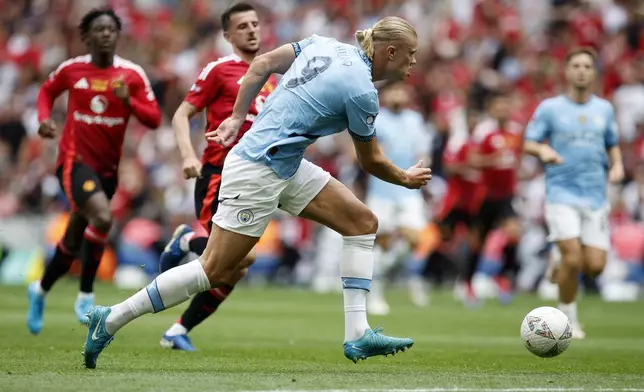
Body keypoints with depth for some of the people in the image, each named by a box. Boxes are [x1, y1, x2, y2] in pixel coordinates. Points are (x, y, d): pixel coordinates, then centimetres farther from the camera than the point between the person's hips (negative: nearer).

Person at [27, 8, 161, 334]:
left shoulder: (132, 75, -3)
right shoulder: (71, 69, -3)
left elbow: (154, 119, -6)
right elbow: (48, 90, 17)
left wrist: (128, 101, -23)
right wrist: (44, 118, -1)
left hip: (107, 167, 3)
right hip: (75, 160, -3)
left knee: (73, 242, 14)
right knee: (102, 219, -29)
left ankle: (41, 290, 40)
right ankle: (86, 296, -14)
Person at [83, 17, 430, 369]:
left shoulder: (324, 45, 7)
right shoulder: (361, 92, -15)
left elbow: (261, 64, 10)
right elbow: (371, 161, 0)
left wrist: (237, 118, 16)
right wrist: (405, 179, 18)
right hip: (258, 171, -10)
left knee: (363, 222, 4)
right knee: (216, 272, -6)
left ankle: (357, 334, 1)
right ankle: (111, 320, 2)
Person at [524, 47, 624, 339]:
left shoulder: (604, 109, 10)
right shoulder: (550, 108, 1)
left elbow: (612, 145, 22)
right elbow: (528, 144, 3)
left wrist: (617, 166, 2)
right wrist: (543, 150, -19)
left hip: (596, 196, 3)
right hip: (562, 192, -3)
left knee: (594, 266, -5)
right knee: (573, 257, -17)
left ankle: (561, 265, 29)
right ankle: (568, 318, 3)